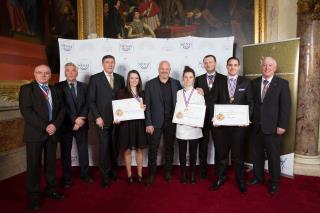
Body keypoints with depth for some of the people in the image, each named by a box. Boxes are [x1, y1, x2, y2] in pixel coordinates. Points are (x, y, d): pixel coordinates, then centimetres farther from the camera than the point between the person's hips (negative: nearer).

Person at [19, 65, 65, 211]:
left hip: (52, 132, 4)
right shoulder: (27, 89, 0)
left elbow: (61, 110, 9)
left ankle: (50, 190, 25)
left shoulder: (54, 90, 14)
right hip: (35, 133, -4)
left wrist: (55, 125, -9)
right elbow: (26, 111, -12)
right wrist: (44, 126, -17)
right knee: (34, 165, 3)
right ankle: (33, 196, 16)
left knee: (51, 163, 11)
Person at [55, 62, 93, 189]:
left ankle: (84, 174, 25)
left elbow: (86, 104, 1)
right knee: (65, 152, 7)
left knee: (83, 150, 10)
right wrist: (75, 119, -16)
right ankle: (66, 178, 21)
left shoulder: (84, 86, 8)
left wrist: (81, 118, -13)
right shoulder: (59, 86, -2)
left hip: (82, 123, 3)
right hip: (66, 124, -2)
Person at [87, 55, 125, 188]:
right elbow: (91, 100, -3)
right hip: (102, 120, -3)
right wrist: (97, 117, -11)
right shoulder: (95, 78, 0)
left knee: (115, 147, 10)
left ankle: (113, 171, 29)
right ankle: (105, 176, 17)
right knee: (104, 148, 2)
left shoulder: (120, 78, 10)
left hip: (117, 119, 3)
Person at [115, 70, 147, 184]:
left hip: (139, 124, 3)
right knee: (127, 150, 5)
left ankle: (140, 174, 21)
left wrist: (144, 108, -10)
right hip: (126, 124, -2)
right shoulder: (121, 92, -1)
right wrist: (117, 118, -18)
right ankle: (129, 175, 20)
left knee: (139, 149, 9)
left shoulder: (142, 93, 9)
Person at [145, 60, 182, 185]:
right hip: (156, 122, -2)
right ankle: (151, 173, 22)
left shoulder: (176, 83, 5)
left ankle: (168, 171, 31)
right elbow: (147, 105, -4)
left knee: (169, 147, 14)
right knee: (153, 149, 5)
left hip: (171, 121, 2)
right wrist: (148, 123, -9)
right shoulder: (150, 84, -1)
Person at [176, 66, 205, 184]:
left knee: (193, 152, 10)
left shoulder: (199, 94, 0)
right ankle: (183, 174, 26)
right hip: (181, 127, 1)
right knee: (182, 152, 10)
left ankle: (192, 174, 26)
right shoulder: (178, 93, 4)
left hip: (194, 128, -1)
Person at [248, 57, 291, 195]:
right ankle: (258, 177, 32)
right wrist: (250, 120, 0)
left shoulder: (282, 83, -3)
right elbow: (251, 103, 6)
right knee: (257, 154, 14)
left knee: (273, 156, 8)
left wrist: (282, 125, -13)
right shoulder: (254, 83, 7)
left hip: (272, 127, -3)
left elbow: (286, 106, -7)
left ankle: (274, 182, 26)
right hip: (256, 126, 3)